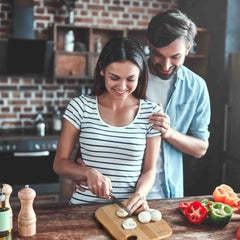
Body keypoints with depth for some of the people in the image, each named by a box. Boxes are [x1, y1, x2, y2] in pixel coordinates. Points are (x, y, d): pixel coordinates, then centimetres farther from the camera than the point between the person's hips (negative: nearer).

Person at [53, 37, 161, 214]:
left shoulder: (151, 113, 2)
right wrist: (89, 172, -16)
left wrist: (140, 193, -13)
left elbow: (149, 170, 7)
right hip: (85, 205, 0)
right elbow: (60, 163, 3)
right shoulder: (80, 107, 1)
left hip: (130, 208, 1)